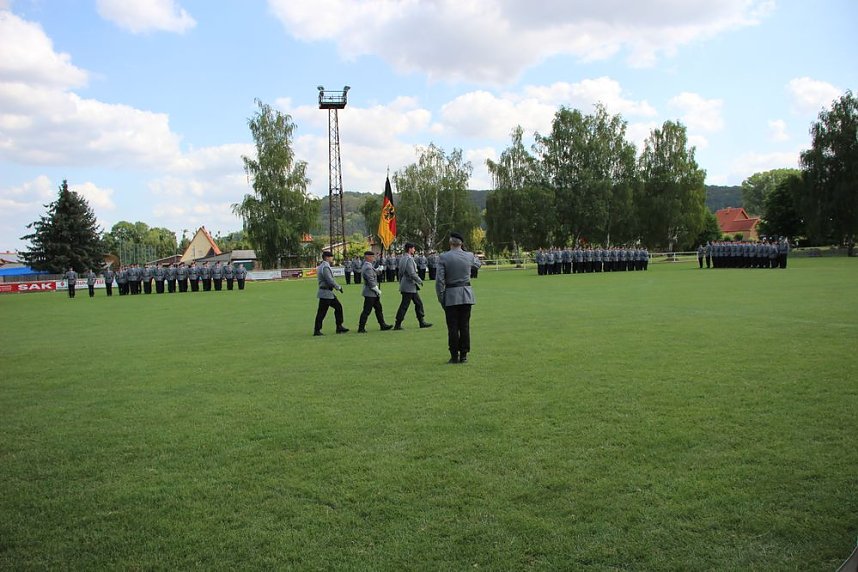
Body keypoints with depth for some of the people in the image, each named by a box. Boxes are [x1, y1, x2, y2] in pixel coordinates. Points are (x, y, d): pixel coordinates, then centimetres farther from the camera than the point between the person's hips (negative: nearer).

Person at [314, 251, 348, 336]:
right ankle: (317, 330, 6)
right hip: (325, 293, -10)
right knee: (322, 312, -2)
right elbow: (330, 281, -24)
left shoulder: (323, 266, 14)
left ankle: (339, 327, 17)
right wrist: (339, 287, -11)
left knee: (338, 307, 13)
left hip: (329, 293, 10)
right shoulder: (325, 267, -19)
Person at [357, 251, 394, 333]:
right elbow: (371, 282, -22)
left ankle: (383, 325, 21)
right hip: (370, 293, -11)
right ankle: (361, 328, 3)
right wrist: (378, 291, -13)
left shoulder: (366, 266, 12)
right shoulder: (368, 267, -20)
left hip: (372, 293, 11)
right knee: (366, 311, -4)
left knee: (378, 309, 15)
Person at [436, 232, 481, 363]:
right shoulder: (469, 256, 1)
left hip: (451, 296, -2)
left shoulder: (443, 257, -8)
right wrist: (465, 250, 25)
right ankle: (463, 355, 11)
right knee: (465, 326, 8)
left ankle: (454, 356, 6)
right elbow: (477, 263, 25)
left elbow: (439, 280, -10)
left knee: (452, 327, 3)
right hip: (466, 295, 2)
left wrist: (441, 299, -2)